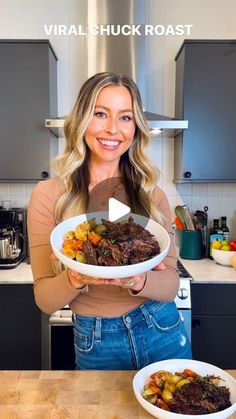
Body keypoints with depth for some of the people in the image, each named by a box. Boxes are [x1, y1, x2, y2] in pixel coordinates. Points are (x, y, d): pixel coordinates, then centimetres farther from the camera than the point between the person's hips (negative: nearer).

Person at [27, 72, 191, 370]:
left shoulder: (152, 194, -6)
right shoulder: (48, 195, -12)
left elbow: (171, 284, -7)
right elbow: (44, 300, -9)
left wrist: (139, 281, -28)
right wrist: (75, 279, -31)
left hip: (163, 334, 2)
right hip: (96, 345, -2)